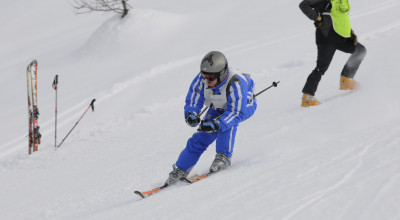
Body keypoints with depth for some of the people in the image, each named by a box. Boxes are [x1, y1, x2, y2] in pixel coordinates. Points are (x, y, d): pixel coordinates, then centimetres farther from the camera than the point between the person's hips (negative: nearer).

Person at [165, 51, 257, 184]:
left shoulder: (235, 83, -42)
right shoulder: (201, 79, -28)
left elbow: (237, 112, -42)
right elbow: (193, 101, -17)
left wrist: (216, 124, -56)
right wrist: (191, 115, -41)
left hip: (244, 105, -4)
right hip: (218, 108, 4)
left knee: (228, 122, -37)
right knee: (201, 138, -7)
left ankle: (224, 157, -25)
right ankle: (180, 170, 4)